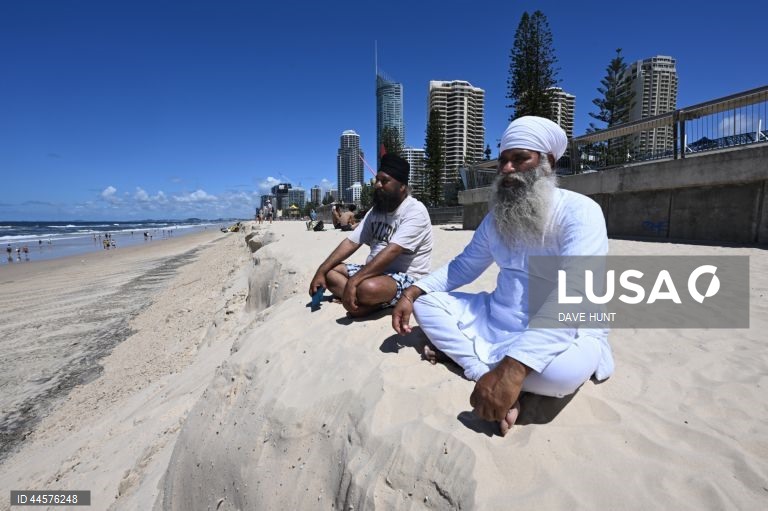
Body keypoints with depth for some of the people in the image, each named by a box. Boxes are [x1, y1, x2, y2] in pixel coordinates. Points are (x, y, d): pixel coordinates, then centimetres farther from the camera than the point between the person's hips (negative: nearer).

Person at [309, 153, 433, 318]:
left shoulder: (415, 211, -16)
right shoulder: (376, 210, 9)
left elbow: (392, 251, -28)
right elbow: (350, 242, 5)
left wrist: (353, 281, -34)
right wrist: (321, 271, -4)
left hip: (406, 278, -8)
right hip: (375, 272, 8)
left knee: (368, 288, -38)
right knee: (329, 271, 1)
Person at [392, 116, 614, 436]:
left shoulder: (579, 212, -18)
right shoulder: (495, 217, 5)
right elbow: (465, 265, 11)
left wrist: (513, 367, -42)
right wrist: (412, 292, -5)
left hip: (557, 333, -6)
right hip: (495, 319, 6)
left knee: (564, 367, -39)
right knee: (425, 302, -2)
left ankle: (457, 347, -16)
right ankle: (488, 372, -19)